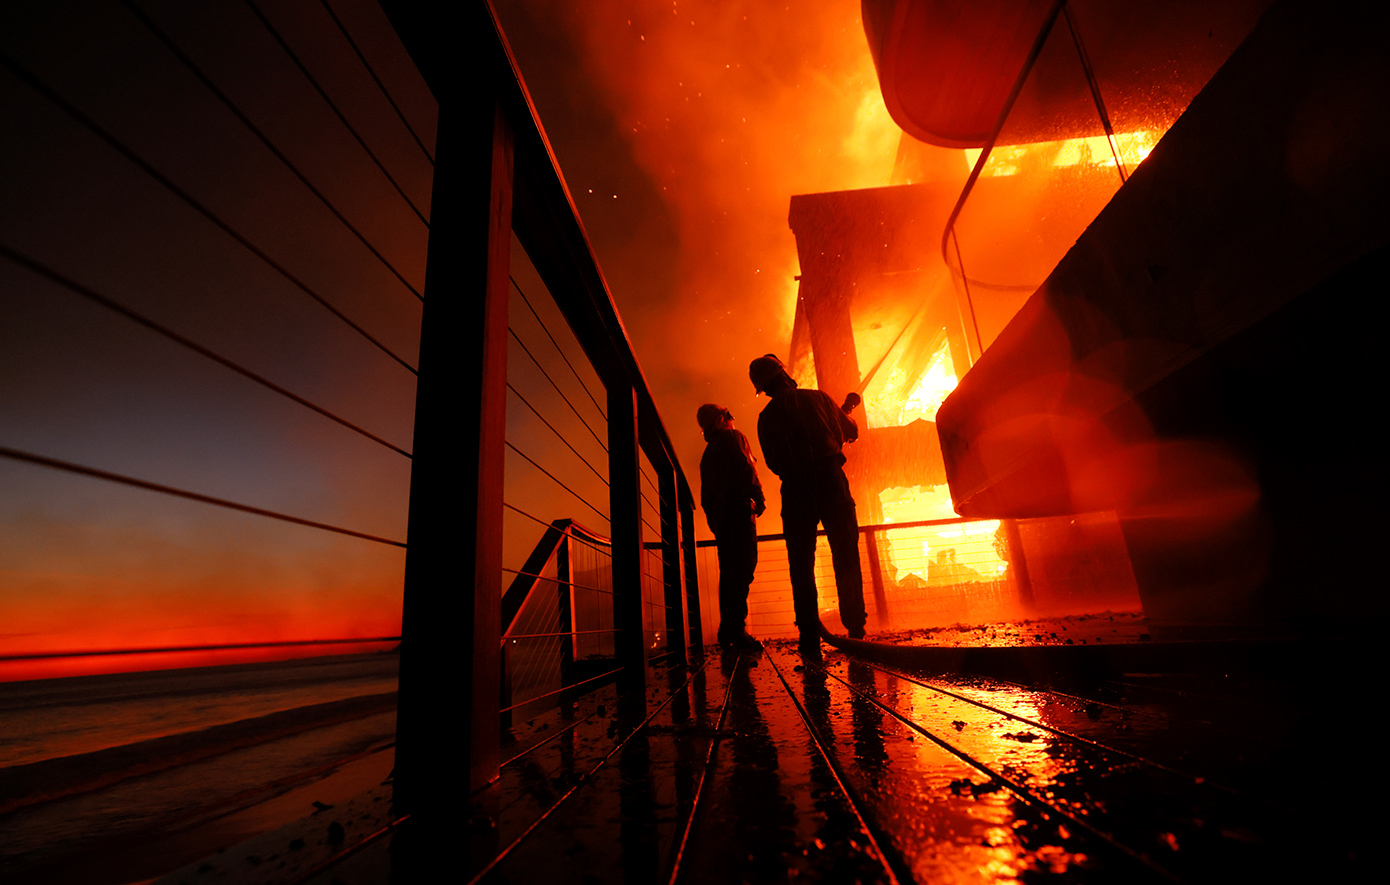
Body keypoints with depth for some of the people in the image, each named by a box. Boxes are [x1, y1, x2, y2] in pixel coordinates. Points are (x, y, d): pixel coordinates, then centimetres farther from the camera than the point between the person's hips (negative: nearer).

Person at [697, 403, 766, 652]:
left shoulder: (709, 451, 25)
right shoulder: (732, 437, 1)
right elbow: (745, 470, -14)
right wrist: (759, 498, -8)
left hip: (718, 516, 9)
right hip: (737, 509, -9)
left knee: (729, 572, 10)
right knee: (742, 568, -13)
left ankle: (727, 631, 11)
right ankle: (737, 631, -19)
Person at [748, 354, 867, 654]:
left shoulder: (766, 417, 8)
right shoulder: (817, 398, 8)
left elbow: (773, 462, 9)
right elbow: (850, 433, 19)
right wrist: (847, 408, 38)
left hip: (795, 491, 1)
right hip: (831, 483, 0)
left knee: (801, 565, 5)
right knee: (846, 559, 5)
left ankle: (810, 638, 2)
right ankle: (856, 631, 4)